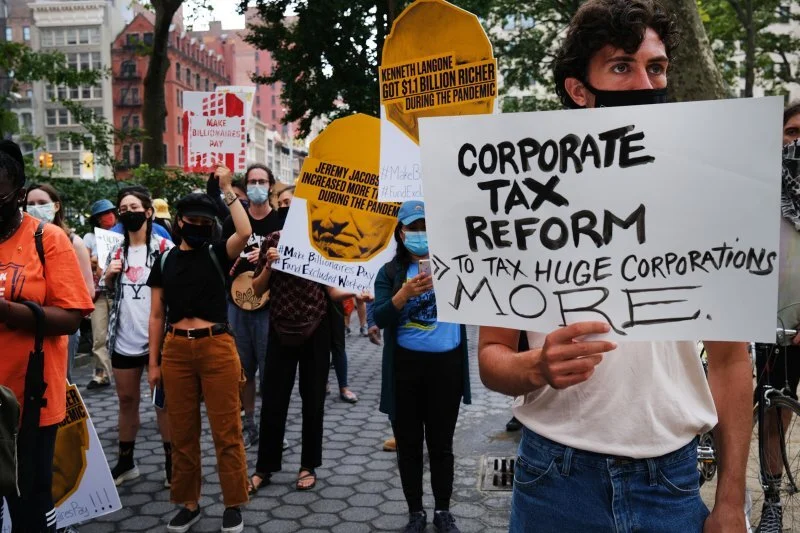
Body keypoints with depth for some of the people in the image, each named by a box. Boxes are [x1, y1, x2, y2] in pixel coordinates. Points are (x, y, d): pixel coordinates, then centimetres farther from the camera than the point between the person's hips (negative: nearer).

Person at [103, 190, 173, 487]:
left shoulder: (164, 248, -6)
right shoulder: (116, 251, 10)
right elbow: (109, 293, 18)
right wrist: (108, 277, -2)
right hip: (124, 340, 5)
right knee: (126, 400, 15)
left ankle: (171, 462, 15)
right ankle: (125, 462, 28)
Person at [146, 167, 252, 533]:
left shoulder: (218, 254, 3)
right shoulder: (165, 261, 10)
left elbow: (245, 232, -19)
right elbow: (157, 315, 11)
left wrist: (227, 190, -14)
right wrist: (153, 362, 8)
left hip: (217, 347, -3)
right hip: (176, 350, 3)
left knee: (226, 431, 2)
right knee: (182, 432, 11)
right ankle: (188, 503, 27)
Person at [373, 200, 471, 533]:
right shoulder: (390, 272, 0)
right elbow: (380, 318, -10)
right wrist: (404, 294, -27)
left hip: (447, 364, 0)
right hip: (405, 366, 0)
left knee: (441, 443, 11)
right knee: (409, 444, 11)